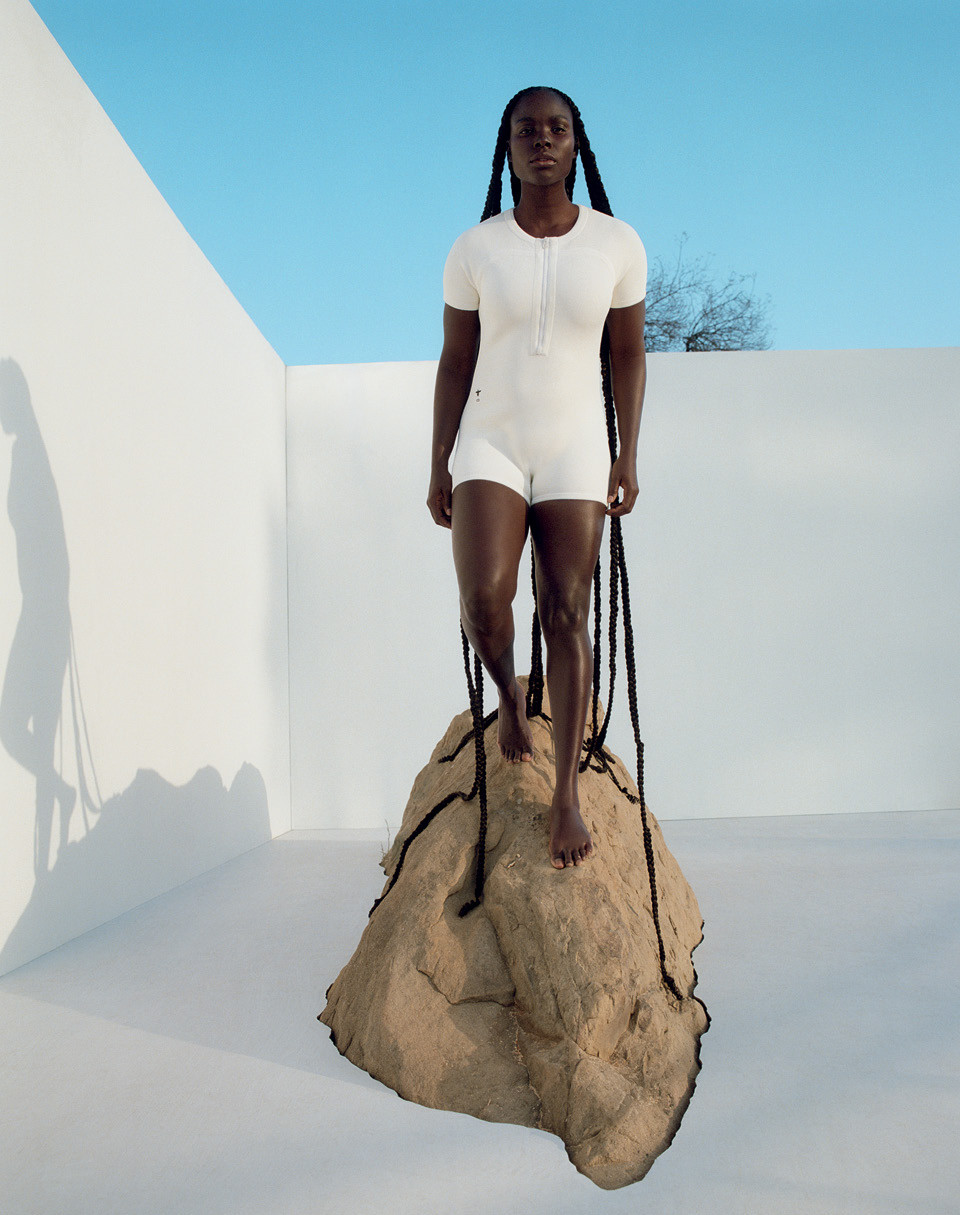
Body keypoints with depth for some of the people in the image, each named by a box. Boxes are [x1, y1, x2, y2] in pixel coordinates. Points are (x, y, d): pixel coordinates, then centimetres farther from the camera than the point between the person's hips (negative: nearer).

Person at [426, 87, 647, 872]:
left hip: (575, 451, 0)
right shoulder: (475, 250, -2)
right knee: (483, 597, -21)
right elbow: (454, 365, 2)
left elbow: (628, 356, 4)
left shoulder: (617, 243, -1)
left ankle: (568, 791, 0)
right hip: (490, 446, 0)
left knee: (566, 613, -6)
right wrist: (439, 469, -1)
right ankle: (509, 695, 13)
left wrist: (627, 458, -4)